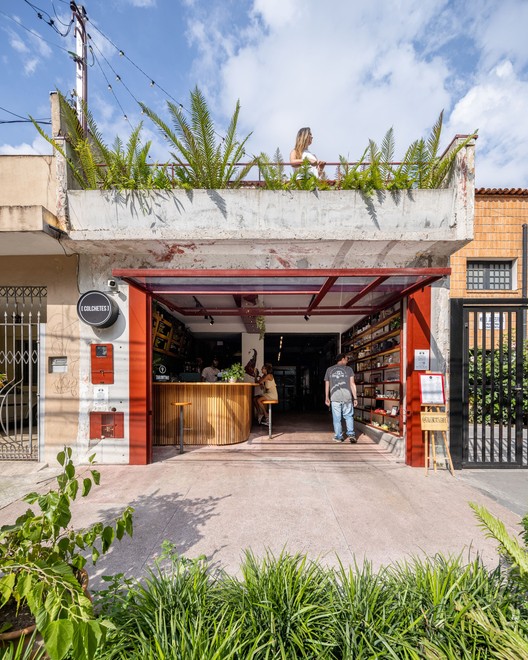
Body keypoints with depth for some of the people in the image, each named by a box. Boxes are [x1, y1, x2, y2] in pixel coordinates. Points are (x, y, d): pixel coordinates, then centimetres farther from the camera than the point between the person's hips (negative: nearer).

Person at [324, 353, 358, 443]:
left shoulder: (329, 370, 9)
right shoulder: (348, 369, 3)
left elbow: (327, 385, 11)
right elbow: (352, 384, -1)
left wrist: (327, 397, 19)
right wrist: (355, 398, 2)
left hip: (334, 397, 1)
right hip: (347, 396, -1)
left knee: (337, 418, 8)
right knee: (349, 416, 14)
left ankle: (338, 437, 13)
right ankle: (351, 434, 6)